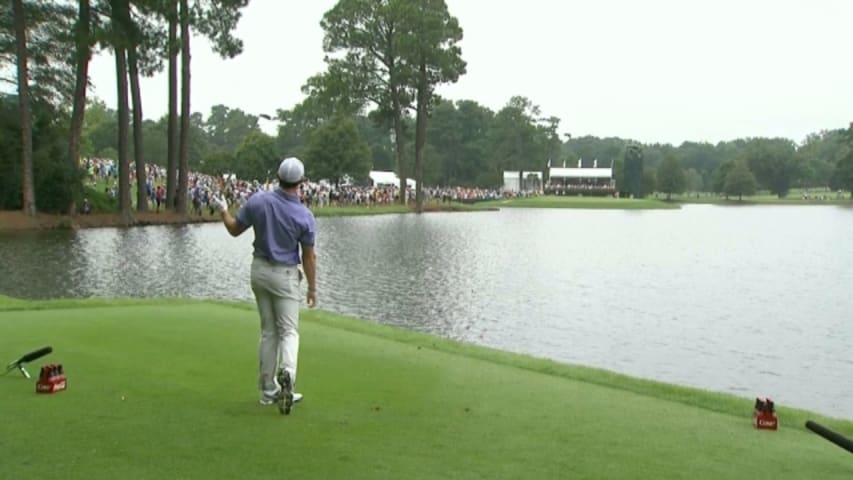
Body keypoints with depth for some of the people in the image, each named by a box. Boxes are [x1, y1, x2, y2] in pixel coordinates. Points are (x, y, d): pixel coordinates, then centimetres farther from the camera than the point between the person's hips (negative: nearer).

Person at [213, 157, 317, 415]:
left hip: (259, 270, 4)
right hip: (285, 275, -4)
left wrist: (223, 210, 24)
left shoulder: (258, 201, -9)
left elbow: (234, 229, 4)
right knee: (288, 331, 2)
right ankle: (287, 372, -28)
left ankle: (269, 389, 18)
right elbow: (309, 256, -8)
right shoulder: (304, 215, -14)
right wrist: (312, 288, 3)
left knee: (268, 331, 14)